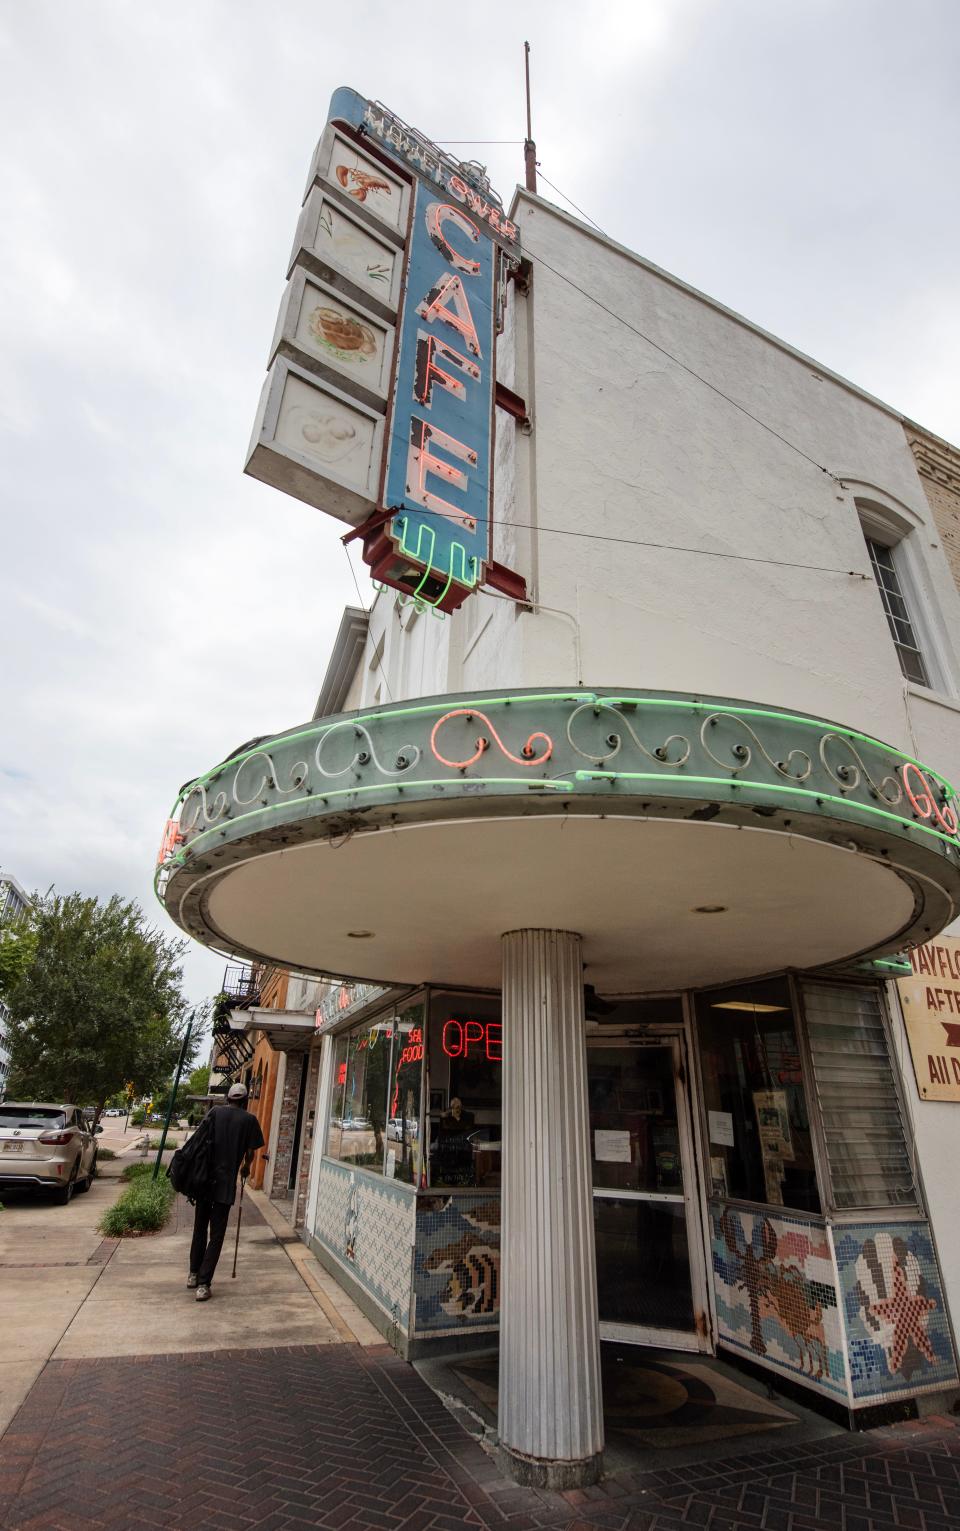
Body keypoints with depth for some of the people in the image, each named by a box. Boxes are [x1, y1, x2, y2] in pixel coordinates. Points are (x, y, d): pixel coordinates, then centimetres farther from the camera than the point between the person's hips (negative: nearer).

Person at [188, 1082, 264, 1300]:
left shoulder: (215, 1112, 5)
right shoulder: (249, 1119, 0)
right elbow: (250, 1152, 3)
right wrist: (245, 1168, 23)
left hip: (204, 1177, 3)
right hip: (226, 1182, -3)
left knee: (200, 1228, 20)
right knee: (217, 1234, 6)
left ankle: (194, 1274, 31)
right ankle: (203, 1284, 2)